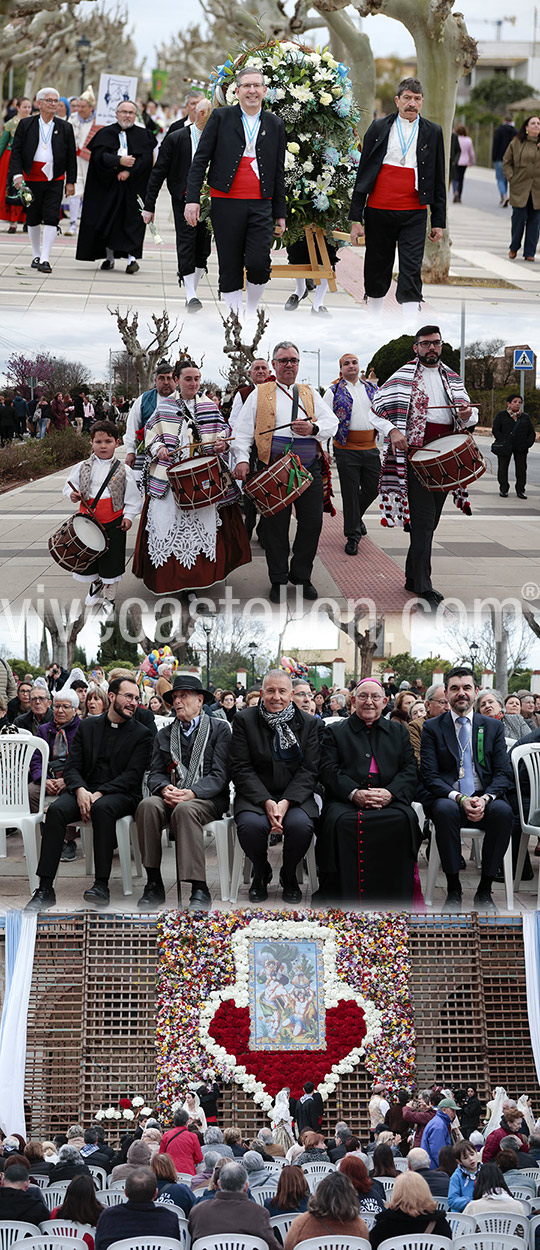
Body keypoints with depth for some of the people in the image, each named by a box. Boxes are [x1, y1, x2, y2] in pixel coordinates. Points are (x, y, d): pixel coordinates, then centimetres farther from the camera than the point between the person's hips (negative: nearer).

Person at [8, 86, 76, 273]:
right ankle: (36, 256, 23)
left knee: (51, 219, -9)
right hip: (31, 179, 1)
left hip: (55, 180, -1)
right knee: (33, 219, 10)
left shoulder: (65, 128, 5)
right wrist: (17, 174, -11)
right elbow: (16, 151, 1)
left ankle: (45, 259, -10)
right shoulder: (25, 124, 4)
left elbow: (71, 156, 7)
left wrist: (71, 181, 2)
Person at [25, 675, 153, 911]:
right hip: (84, 791, 3)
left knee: (102, 808, -38)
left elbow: (132, 776, -6)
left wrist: (99, 794, -19)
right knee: (57, 809, -28)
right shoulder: (87, 726, 14)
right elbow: (72, 767, 7)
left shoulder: (141, 734, 5)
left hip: (120, 795, -3)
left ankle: (102, 885, -36)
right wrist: (80, 790, -15)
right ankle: (45, 887, -29)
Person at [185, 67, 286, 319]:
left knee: (259, 264, -12)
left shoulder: (275, 124, 12)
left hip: (261, 205, 1)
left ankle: (252, 310, 11)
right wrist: (192, 199, -7)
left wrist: (280, 213, 12)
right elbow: (200, 159, 3)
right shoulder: (221, 118, 5)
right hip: (227, 204, -1)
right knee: (230, 268, 1)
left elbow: (279, 172, 14)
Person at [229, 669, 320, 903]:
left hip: (294, 795, 1)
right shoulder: (245, 721, 1)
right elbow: (240, 768, -4)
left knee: (301, 824, -32)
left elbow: (309, 770, -1)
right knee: (250, 824, -33)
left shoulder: (307, 723, 5)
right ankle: (261, 873, 1)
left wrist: (286, 802, -17)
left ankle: (289, 875, 1)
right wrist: (266, 801, -18)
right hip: (255, 794, -1)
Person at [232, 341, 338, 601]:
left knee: (312, 522, 1)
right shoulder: (260, 394, 11)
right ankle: (278, 580, 12)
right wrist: (242, 459, -9)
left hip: (309, 469, 2)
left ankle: (301, 575, 19)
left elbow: (332, 422, 8)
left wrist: (313, 428, -13)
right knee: (275, 526, -1)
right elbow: (242, 430, 5)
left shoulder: (310, 393, 18)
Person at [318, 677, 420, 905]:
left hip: (389, 801, 1)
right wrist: (354, 793, -14)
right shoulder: (335, 732, 19)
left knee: (404, 820, -33)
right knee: (339, 822, -36)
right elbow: (329, 771, 5)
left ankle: (397, 901, -26)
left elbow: (410, 771, 12)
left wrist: (389, 793, -10)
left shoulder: (399, 732, 24)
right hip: (345, 801, -1)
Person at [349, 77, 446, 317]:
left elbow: (439, 179, 10)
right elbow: (362, 173, 5)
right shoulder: (378, 128, 4)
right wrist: (356, 218, 0)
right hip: (378, 211, 1)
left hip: (414, 214, 0)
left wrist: (438, 221, 5)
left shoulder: (433, 132, 6)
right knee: (376, 270, 9)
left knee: (411, 273, -7)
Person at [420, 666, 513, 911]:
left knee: (503, 810, -33)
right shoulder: (432, 728, 7)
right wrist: (459, 798, -20)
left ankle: (485, 889, -19)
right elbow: (429, 775, -2)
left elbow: (503, 773, 5)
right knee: (446, 810, -37)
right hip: (447, 797, -1)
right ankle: (453, 888, -22)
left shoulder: (493, 727, 12)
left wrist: (485, 798, -16)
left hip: (485, 799, 1)